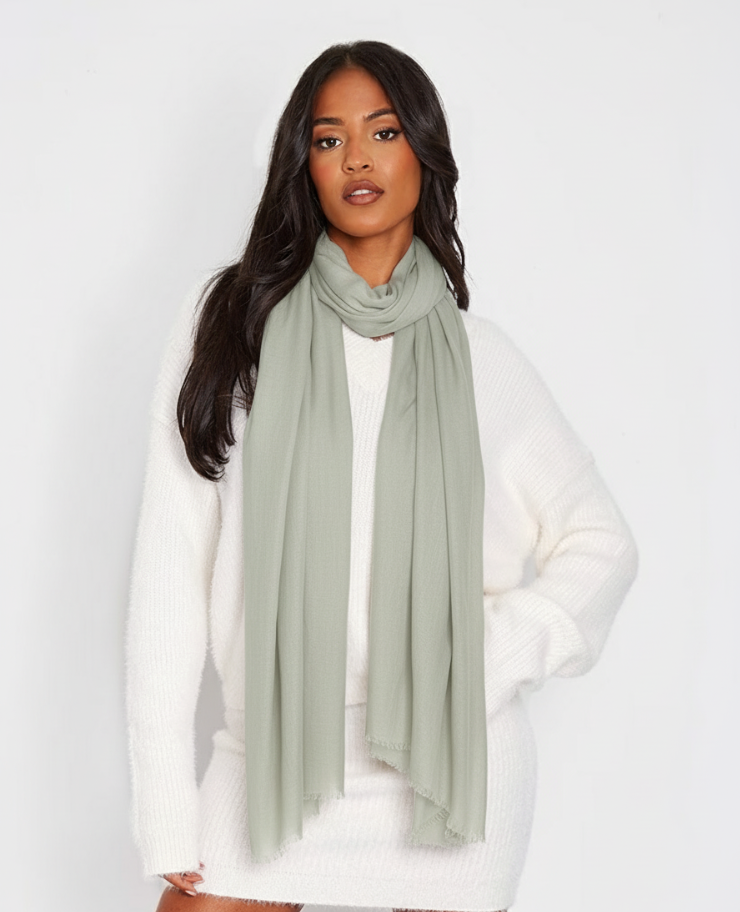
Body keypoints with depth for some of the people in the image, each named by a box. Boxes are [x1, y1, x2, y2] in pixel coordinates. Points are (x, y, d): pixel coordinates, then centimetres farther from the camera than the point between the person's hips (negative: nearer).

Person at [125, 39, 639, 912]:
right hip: (272, 763, 0)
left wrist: (489, 661, -9)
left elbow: (600, 544, 9)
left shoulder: (475, 352, 3)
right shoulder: (231, 317, 0)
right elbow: (172, 559, -3)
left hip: (449, 769, 1)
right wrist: (167, 815, -6)